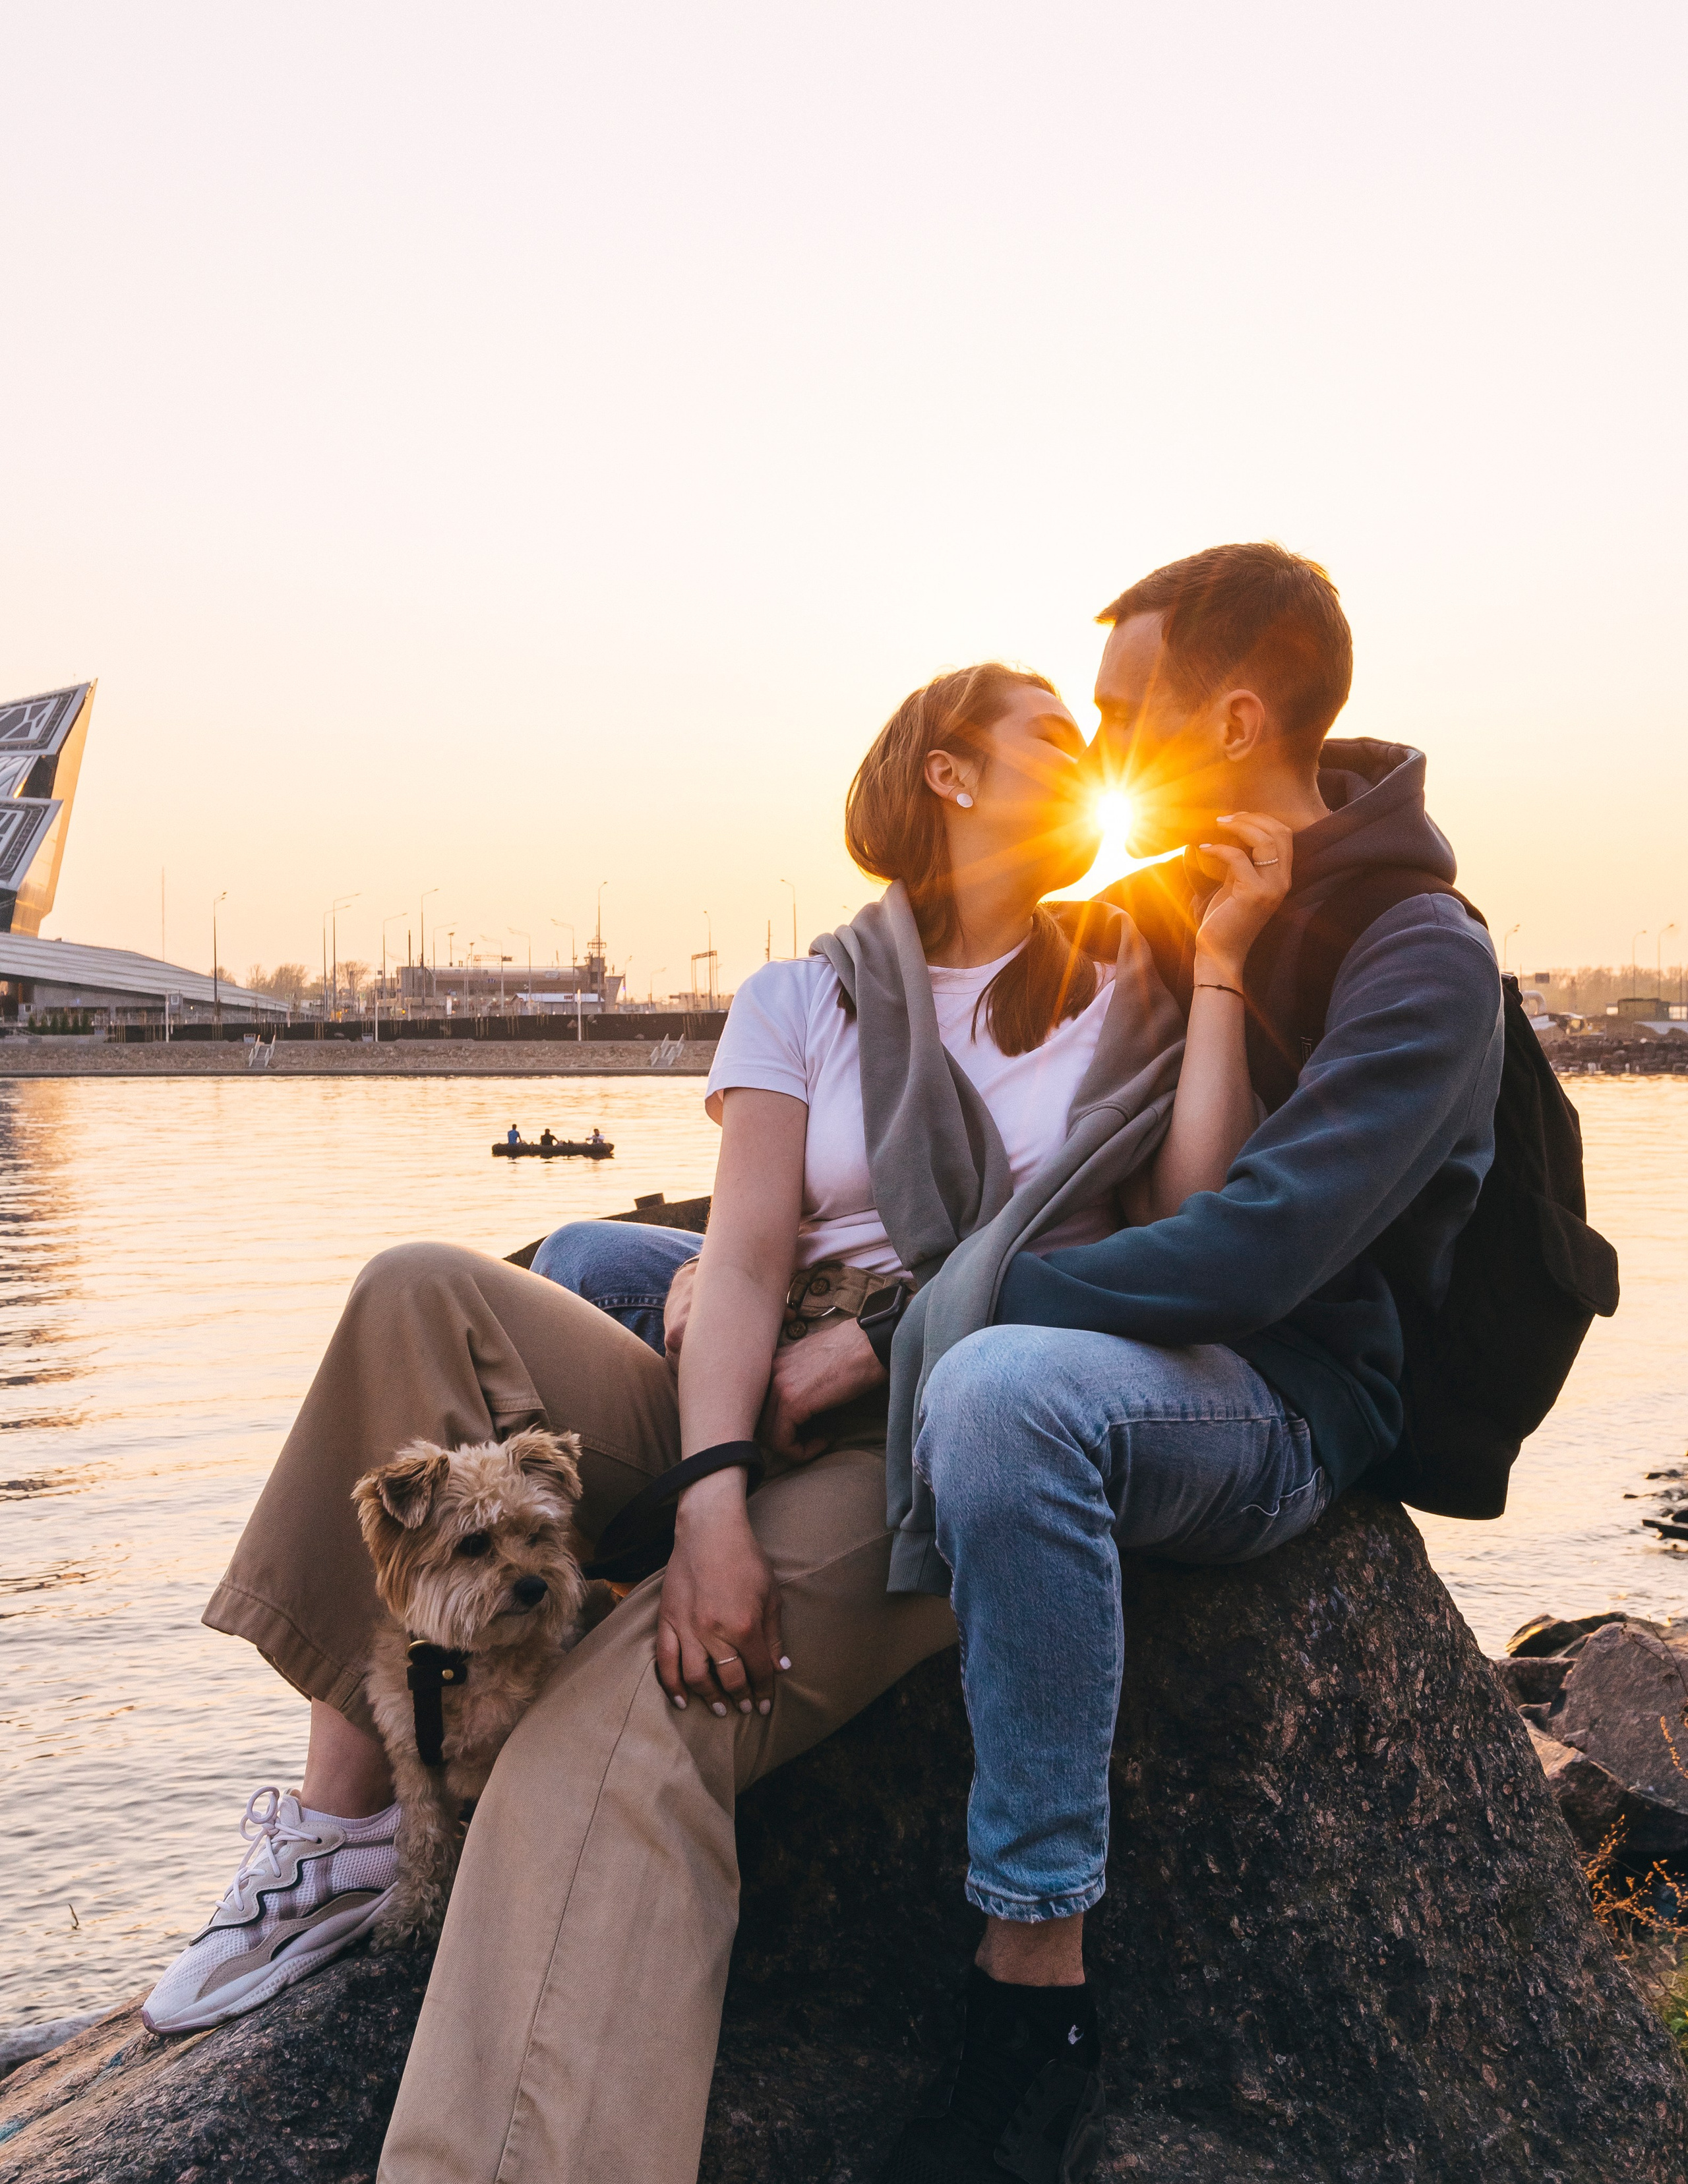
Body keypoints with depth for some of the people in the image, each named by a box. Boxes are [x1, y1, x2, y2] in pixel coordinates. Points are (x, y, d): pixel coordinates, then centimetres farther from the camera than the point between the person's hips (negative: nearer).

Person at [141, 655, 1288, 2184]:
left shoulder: (1124, 985, 15)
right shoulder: (805, 1003, 13)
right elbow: (744, 1262, -2)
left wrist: (1223, 967, -3)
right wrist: (712, 1493, -19)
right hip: (770, 1413, 3)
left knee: (622, 1738, -28)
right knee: (425, 1298, -22)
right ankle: (343, 1823, -15)